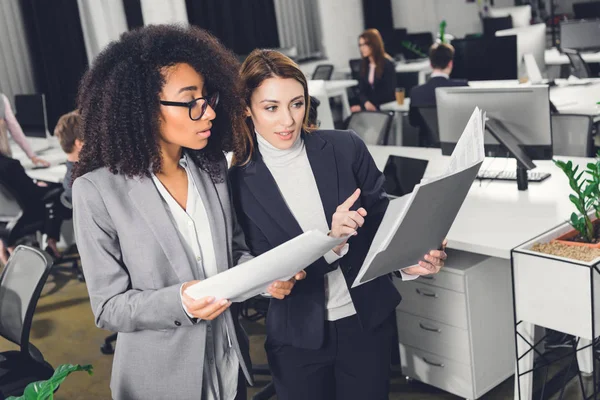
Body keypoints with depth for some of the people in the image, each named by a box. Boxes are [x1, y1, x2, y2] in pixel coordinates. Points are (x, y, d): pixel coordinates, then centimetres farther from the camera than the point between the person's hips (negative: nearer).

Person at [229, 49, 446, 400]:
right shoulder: (239, 182, -11)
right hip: (298, 338, -1)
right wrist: (330, 240, -26)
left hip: (369, 321, 2)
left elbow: (381, 220, 1)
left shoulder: (346, 148, -6)